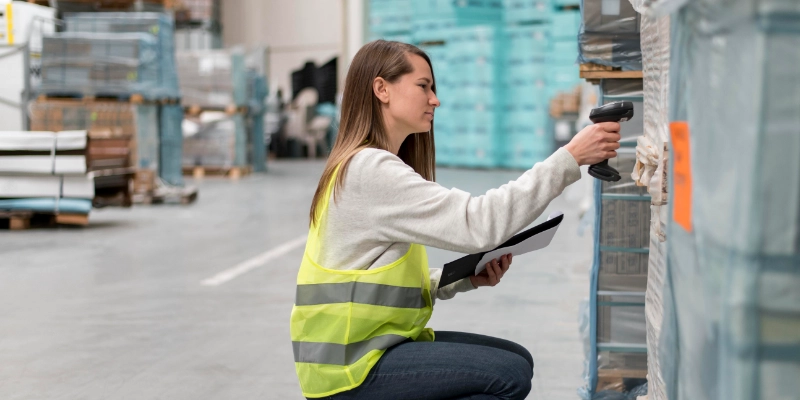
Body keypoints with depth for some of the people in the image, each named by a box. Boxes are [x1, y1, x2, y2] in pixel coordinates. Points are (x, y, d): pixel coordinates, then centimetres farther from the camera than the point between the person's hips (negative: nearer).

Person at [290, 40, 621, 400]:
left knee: (516, 359, 7)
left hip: (376, 343, 10)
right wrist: (569, 159, -26)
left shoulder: (383, 167, 14)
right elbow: (478, 223, -27)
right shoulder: (370, 169, -19)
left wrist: (469, 276, -3)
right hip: (348, 369, -10)